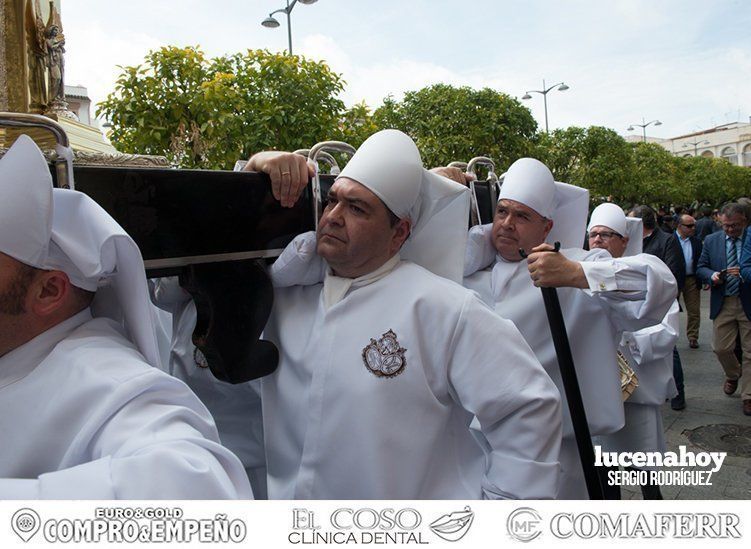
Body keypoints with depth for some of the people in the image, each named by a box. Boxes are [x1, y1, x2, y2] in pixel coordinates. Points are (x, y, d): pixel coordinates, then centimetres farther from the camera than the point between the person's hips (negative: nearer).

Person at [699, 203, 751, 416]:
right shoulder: (711, 241, 5)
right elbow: (701, 268, 7)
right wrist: (713, 276, -13)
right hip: (723, 303, 2)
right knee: (721, 348, 6)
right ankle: (732, 375, 38)